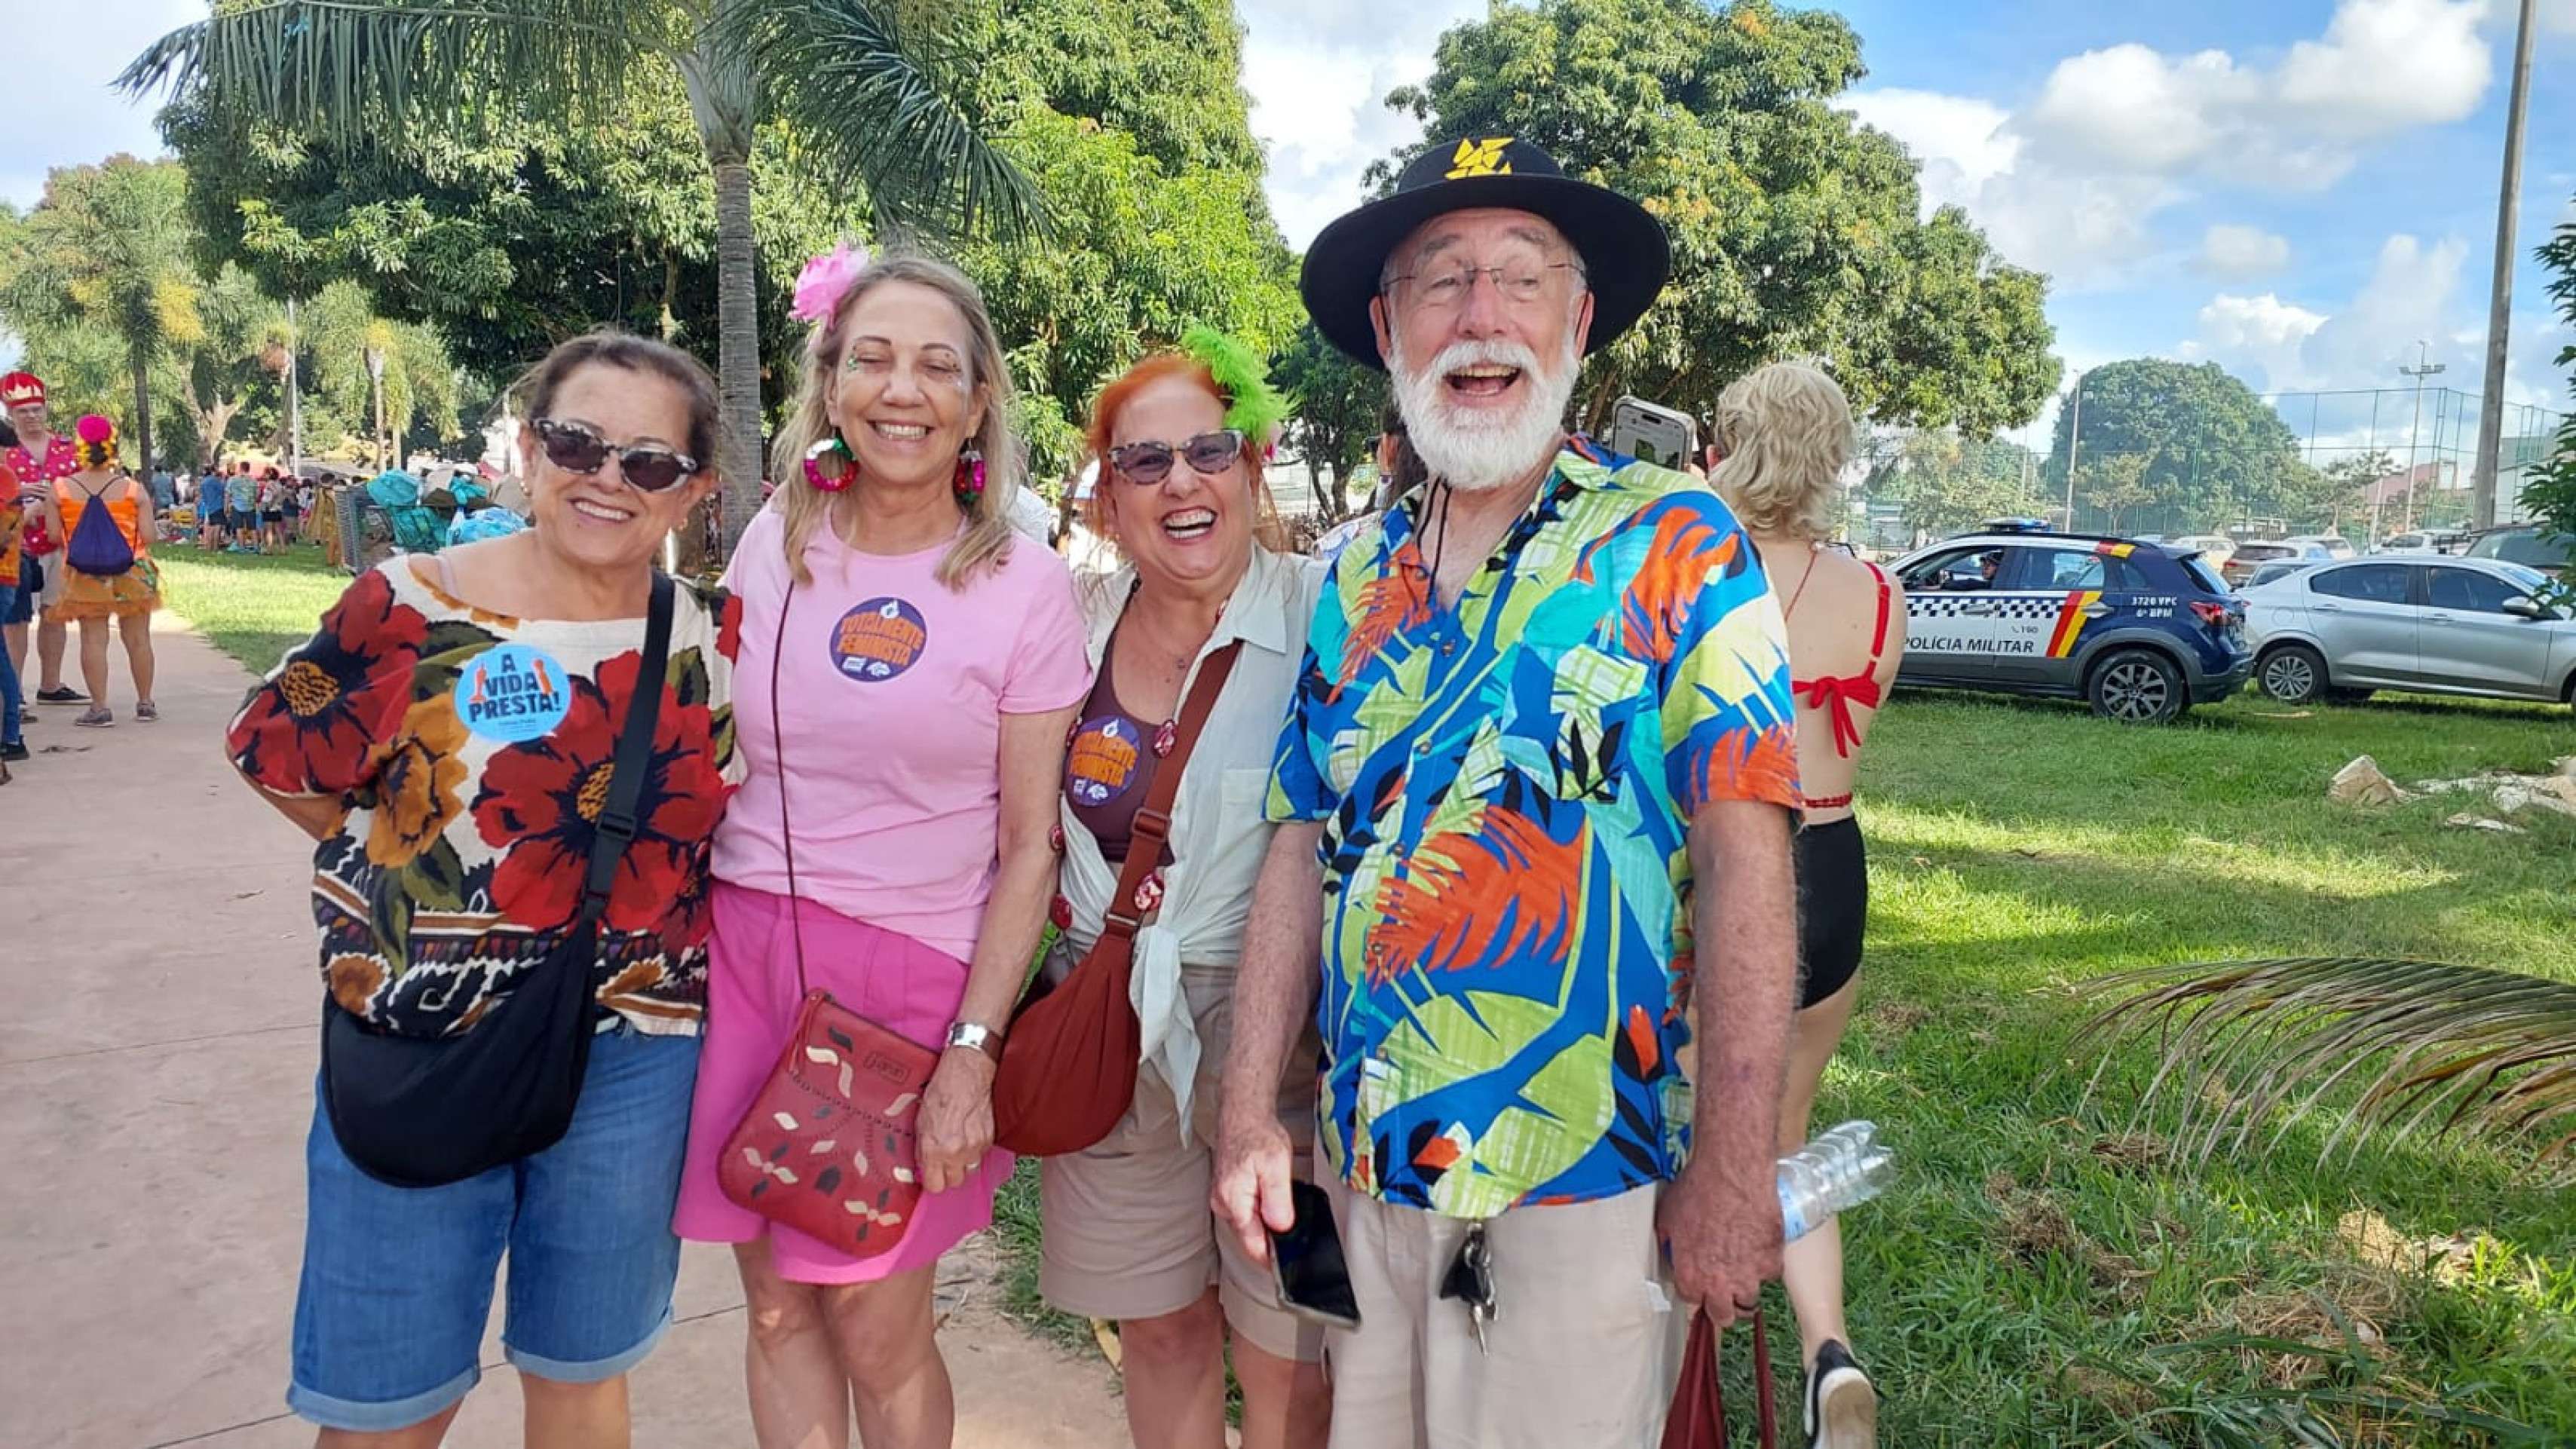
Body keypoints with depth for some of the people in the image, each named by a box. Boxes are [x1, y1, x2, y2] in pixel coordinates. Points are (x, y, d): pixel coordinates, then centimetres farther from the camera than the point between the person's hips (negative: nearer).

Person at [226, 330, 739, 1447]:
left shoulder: (716, 640, -3)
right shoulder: (411, 609, -9)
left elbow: (732, 815, 11)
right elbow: (280, 761, 0)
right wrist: (420, 863, 0)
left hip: (636, 1062, 2)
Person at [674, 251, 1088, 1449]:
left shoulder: (1024, 586, -7)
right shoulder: (778, 539, 3)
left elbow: (1031, 845, -5)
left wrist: (971, 1052, -11)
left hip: (916, 978, -3)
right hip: (746, 955, 3)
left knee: (879, 1329, 7)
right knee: (778, 1307, 13)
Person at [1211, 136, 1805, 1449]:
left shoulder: (1675, 544, -9)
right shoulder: (1357, 578, 7)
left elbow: (1742, 852, -14)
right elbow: (1304, 846, 7)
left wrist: (1733, 1169, -18)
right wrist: (1249, 1108, 2)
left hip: (1586, 1189, -5)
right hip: (1367, 1168, 5)